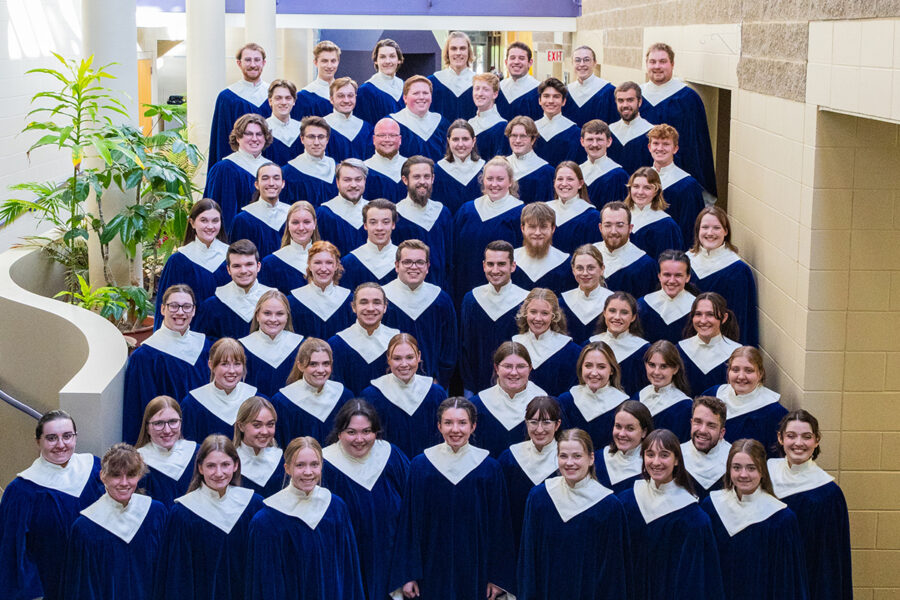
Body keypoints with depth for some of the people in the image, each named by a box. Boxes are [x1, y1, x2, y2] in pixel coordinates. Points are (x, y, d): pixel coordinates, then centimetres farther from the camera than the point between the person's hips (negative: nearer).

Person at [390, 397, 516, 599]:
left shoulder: (490, 468, -2)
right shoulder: (420, 466, -2)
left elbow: (499, 525, 1)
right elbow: (409, 522, 0)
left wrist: (498, 577, -1)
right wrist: (408, 575, -4)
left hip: (475, 568, 0)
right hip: (433, 566, 0)